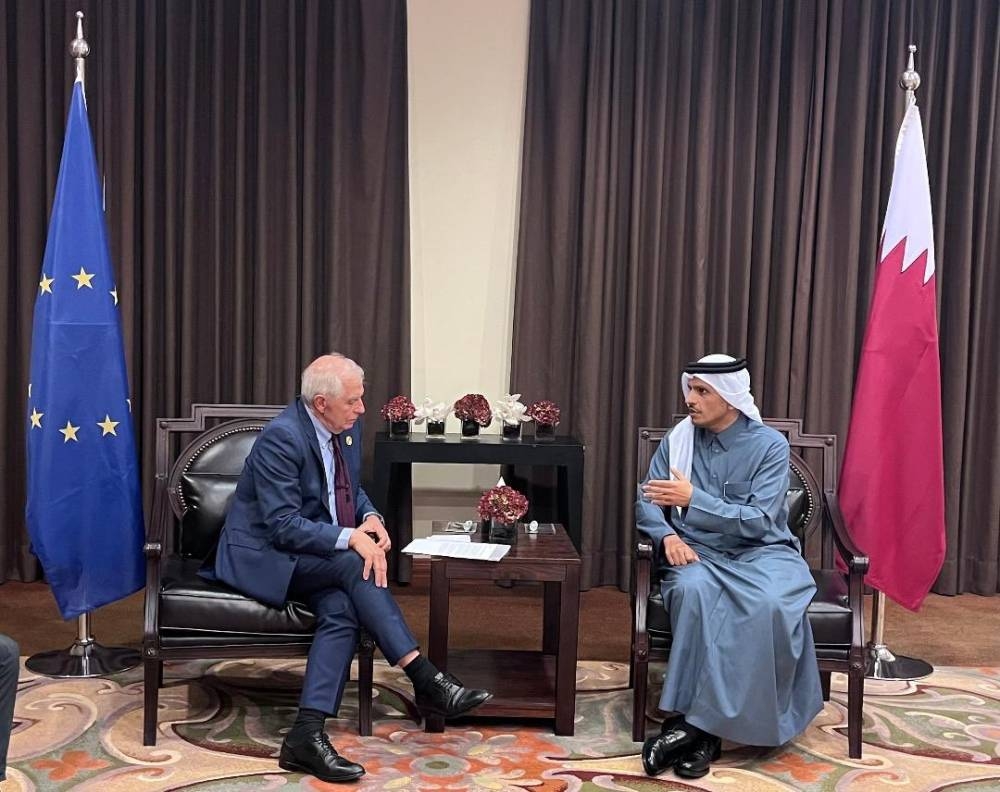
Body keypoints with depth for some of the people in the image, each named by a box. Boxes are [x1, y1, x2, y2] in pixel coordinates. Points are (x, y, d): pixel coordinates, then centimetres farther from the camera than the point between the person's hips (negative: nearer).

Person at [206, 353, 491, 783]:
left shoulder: (347, 428, 2)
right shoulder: (281, 437, -22)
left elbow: (352, 489, 17)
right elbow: (283, 526, -25)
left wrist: (371, 517, -6)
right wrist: (350, 538, -33)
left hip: (310, 554, 7)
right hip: (260, 553, -7)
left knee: (341, 611, -24)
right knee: (354, 566, -29)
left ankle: (306, 736, -24)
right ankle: (426, 680, -25)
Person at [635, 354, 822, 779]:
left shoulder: (770, 444, -7)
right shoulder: (677, 439, 4)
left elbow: (758, 521, -14)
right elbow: (646, 502, 4)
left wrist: (693, 499, -23)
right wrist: (666, 536, -17)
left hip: (761, 553, -1)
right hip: (699, 553, 2)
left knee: (769, 604, -35)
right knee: (693, 590, -35)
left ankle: (695, 723, -26)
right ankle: (705, 730, -28)